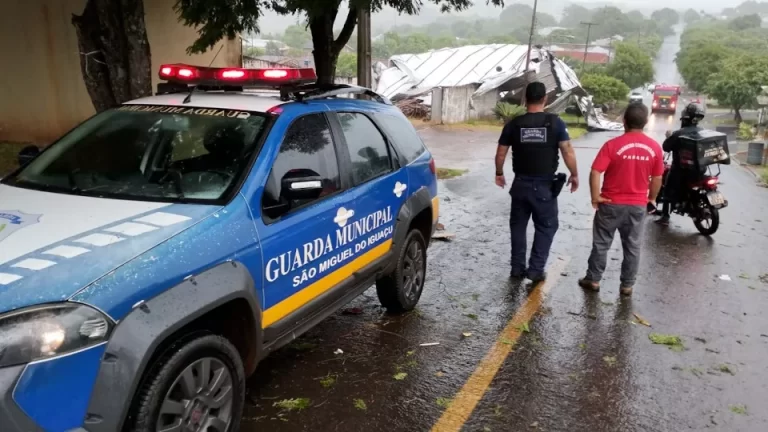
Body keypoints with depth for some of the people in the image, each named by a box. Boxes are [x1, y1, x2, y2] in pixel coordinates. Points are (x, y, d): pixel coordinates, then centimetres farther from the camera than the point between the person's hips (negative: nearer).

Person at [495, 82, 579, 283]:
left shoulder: (514, 124, -2)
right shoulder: (555, 122, -7)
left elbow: (501, 153, 3)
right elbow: (568, 151, -9)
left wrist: (499, 173, 19)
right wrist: (574, 175, 5)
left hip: (521, 183, 2)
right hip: (545, 185, -2)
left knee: (518, 225, 15)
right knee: (546, 227, 10)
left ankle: (517, 267, 18)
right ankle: (536, 269, 6)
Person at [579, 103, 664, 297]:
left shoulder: (613, 145, -15)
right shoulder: (654, 147, -4)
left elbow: (595, 173, -18)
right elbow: (657, 178, 4)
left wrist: (595, 196, -8)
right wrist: (652, 198, 17)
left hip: (611, 204, -3)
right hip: (638, 205, 3)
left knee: (601, 243, 10)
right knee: (632, 246, 13)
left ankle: (593, 280, 19)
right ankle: (627, 285, 20)